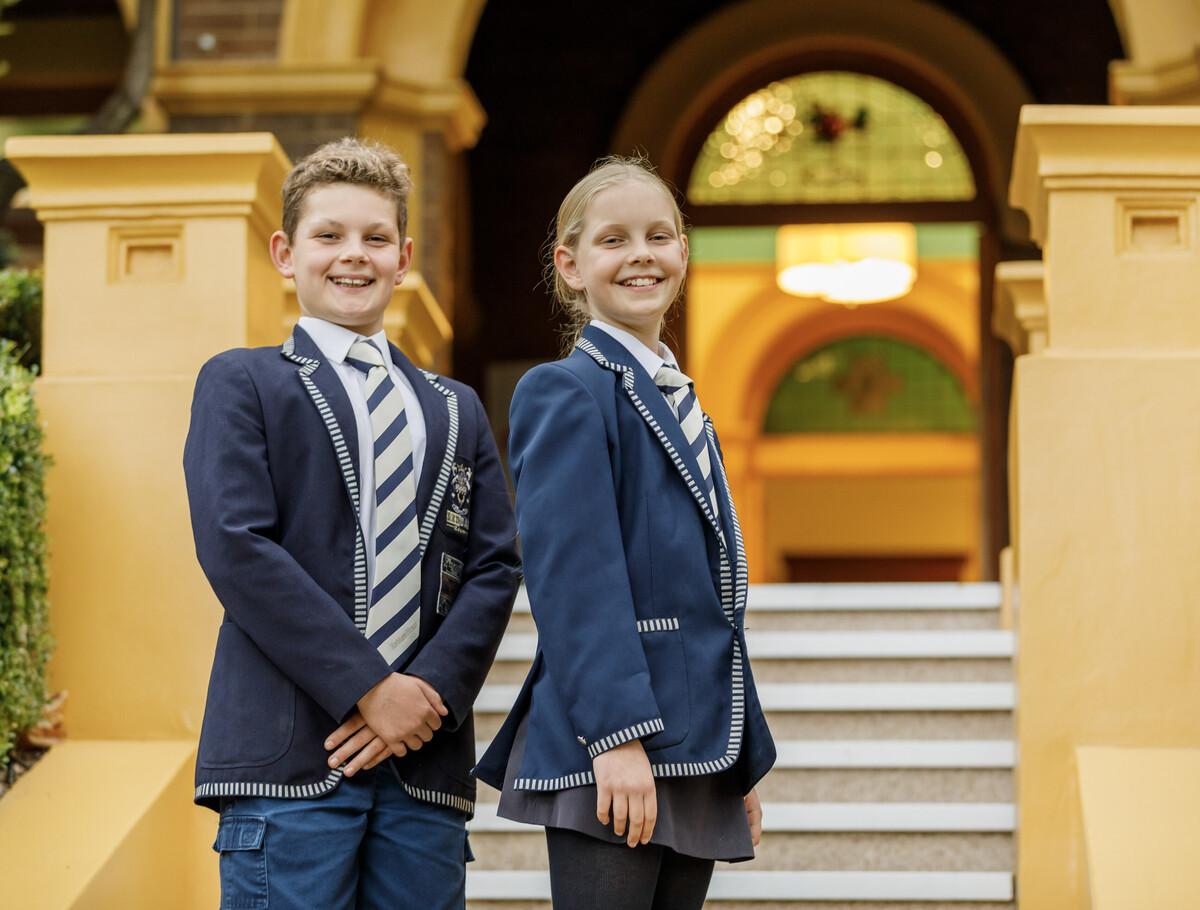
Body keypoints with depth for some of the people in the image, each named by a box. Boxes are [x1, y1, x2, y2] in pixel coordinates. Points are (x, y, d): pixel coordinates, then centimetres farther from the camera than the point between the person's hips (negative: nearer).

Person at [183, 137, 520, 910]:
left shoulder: (456, 410, 22)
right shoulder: (240, 383, 8)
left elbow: (496, 567, 11)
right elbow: (235, 546, -6)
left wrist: (432, 691, -7)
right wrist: (368, 687, -12)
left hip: (426, 760, 4)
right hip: (289, 758, -4)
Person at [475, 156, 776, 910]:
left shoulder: (684, 408, 20)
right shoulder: (567, 393, -6)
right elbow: (572, 574, -16)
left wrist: (744, 760, 19)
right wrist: (618, 732, -24)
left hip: (693, 754, 8)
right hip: (609, 755, -8)